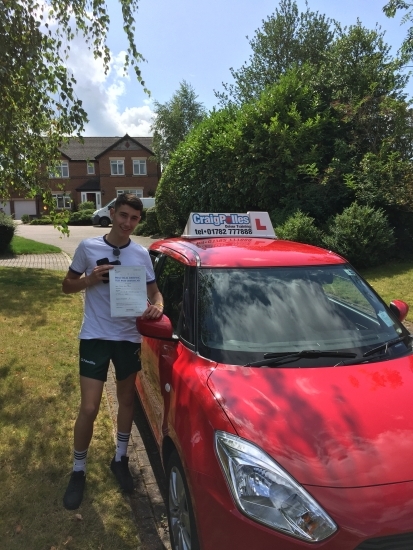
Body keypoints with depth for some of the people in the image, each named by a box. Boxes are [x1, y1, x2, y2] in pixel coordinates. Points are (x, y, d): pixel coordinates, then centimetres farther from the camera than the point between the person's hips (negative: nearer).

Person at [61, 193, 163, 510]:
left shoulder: (141, 254, -1)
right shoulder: (88, 248, -5)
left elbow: (155, 292, 5)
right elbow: (67, 285, 3)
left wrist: (157, 306, -19)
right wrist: (91, 279, -18)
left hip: (129, 337, 3)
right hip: (95, 337, -2)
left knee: (127, 401, 16)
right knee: (89, 409, -2)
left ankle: (120, 459, 38)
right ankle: (78, 470, 22)